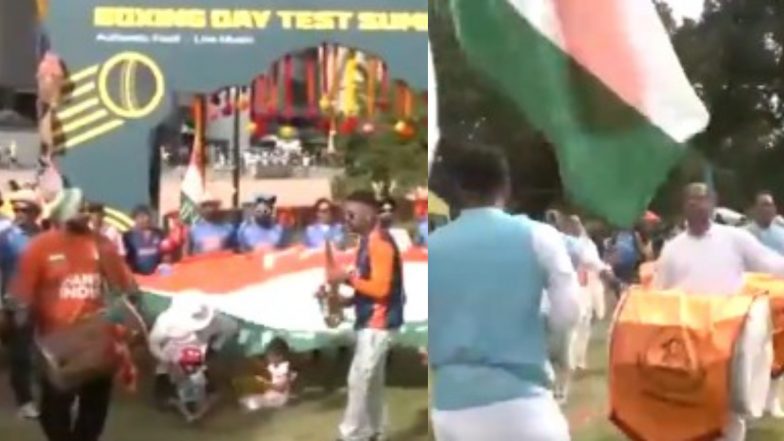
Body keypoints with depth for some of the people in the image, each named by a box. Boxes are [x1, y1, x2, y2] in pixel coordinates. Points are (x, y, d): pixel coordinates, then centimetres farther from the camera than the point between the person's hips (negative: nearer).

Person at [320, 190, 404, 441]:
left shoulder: (380, 243, -18)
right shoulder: (368, 242, 13)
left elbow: (380, 288, -24)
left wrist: (348, 277, -19)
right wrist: (346, 300, 5)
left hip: (379, 323, -10)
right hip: (371, 321, 10)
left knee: (359, 379, -6)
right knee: (372, 379, 14)